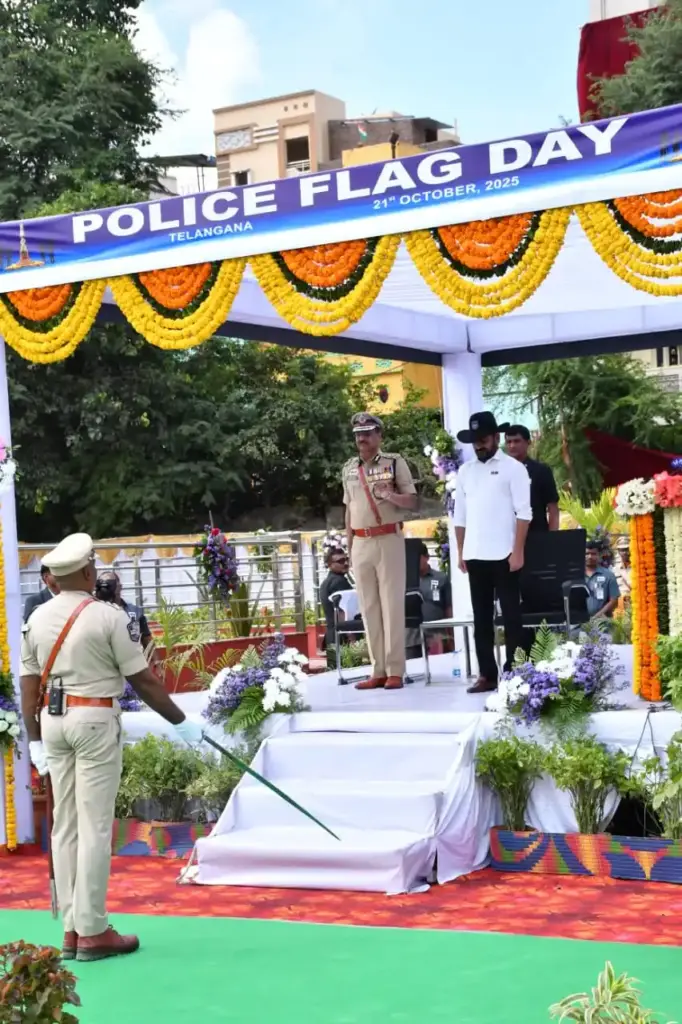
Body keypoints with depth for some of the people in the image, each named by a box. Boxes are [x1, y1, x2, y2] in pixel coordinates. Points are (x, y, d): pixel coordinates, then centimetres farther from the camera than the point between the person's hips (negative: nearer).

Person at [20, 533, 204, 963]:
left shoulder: (37, 618, 6)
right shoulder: (107, 616, -11)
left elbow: (29, 682, 8)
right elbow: (143, 680, -8)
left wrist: (34, 739, 16)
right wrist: (181, 722, 1)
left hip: (52, 721, 6)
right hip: (95, 719, -6)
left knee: (65, 826, 11)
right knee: (94, 828, -2)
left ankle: (72, 929, 17)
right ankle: (92, 932, 1)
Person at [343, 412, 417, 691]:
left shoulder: (394, 462, -1)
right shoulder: (349, 468, 13)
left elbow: (412, 501, -4)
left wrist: (390, 495, -24)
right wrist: (349, 547, 14)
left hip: (389, 540, -5)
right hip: (361, 543, 5)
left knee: (392, 604, -5)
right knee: (368, 607, 5)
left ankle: (395, 670, -3)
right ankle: (378, 670, 8)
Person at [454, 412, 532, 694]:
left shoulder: (513, 468, -1)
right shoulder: (465, 471, 13)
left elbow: (523, 513, -6)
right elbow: (460, 515, 15)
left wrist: (518, 551, -13)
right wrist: (460, 551, 9)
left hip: (503, 555, -5)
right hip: (475, 556, 5)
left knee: (510, 615, 0)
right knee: (481, 617, 7)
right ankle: (486, 674, 11)